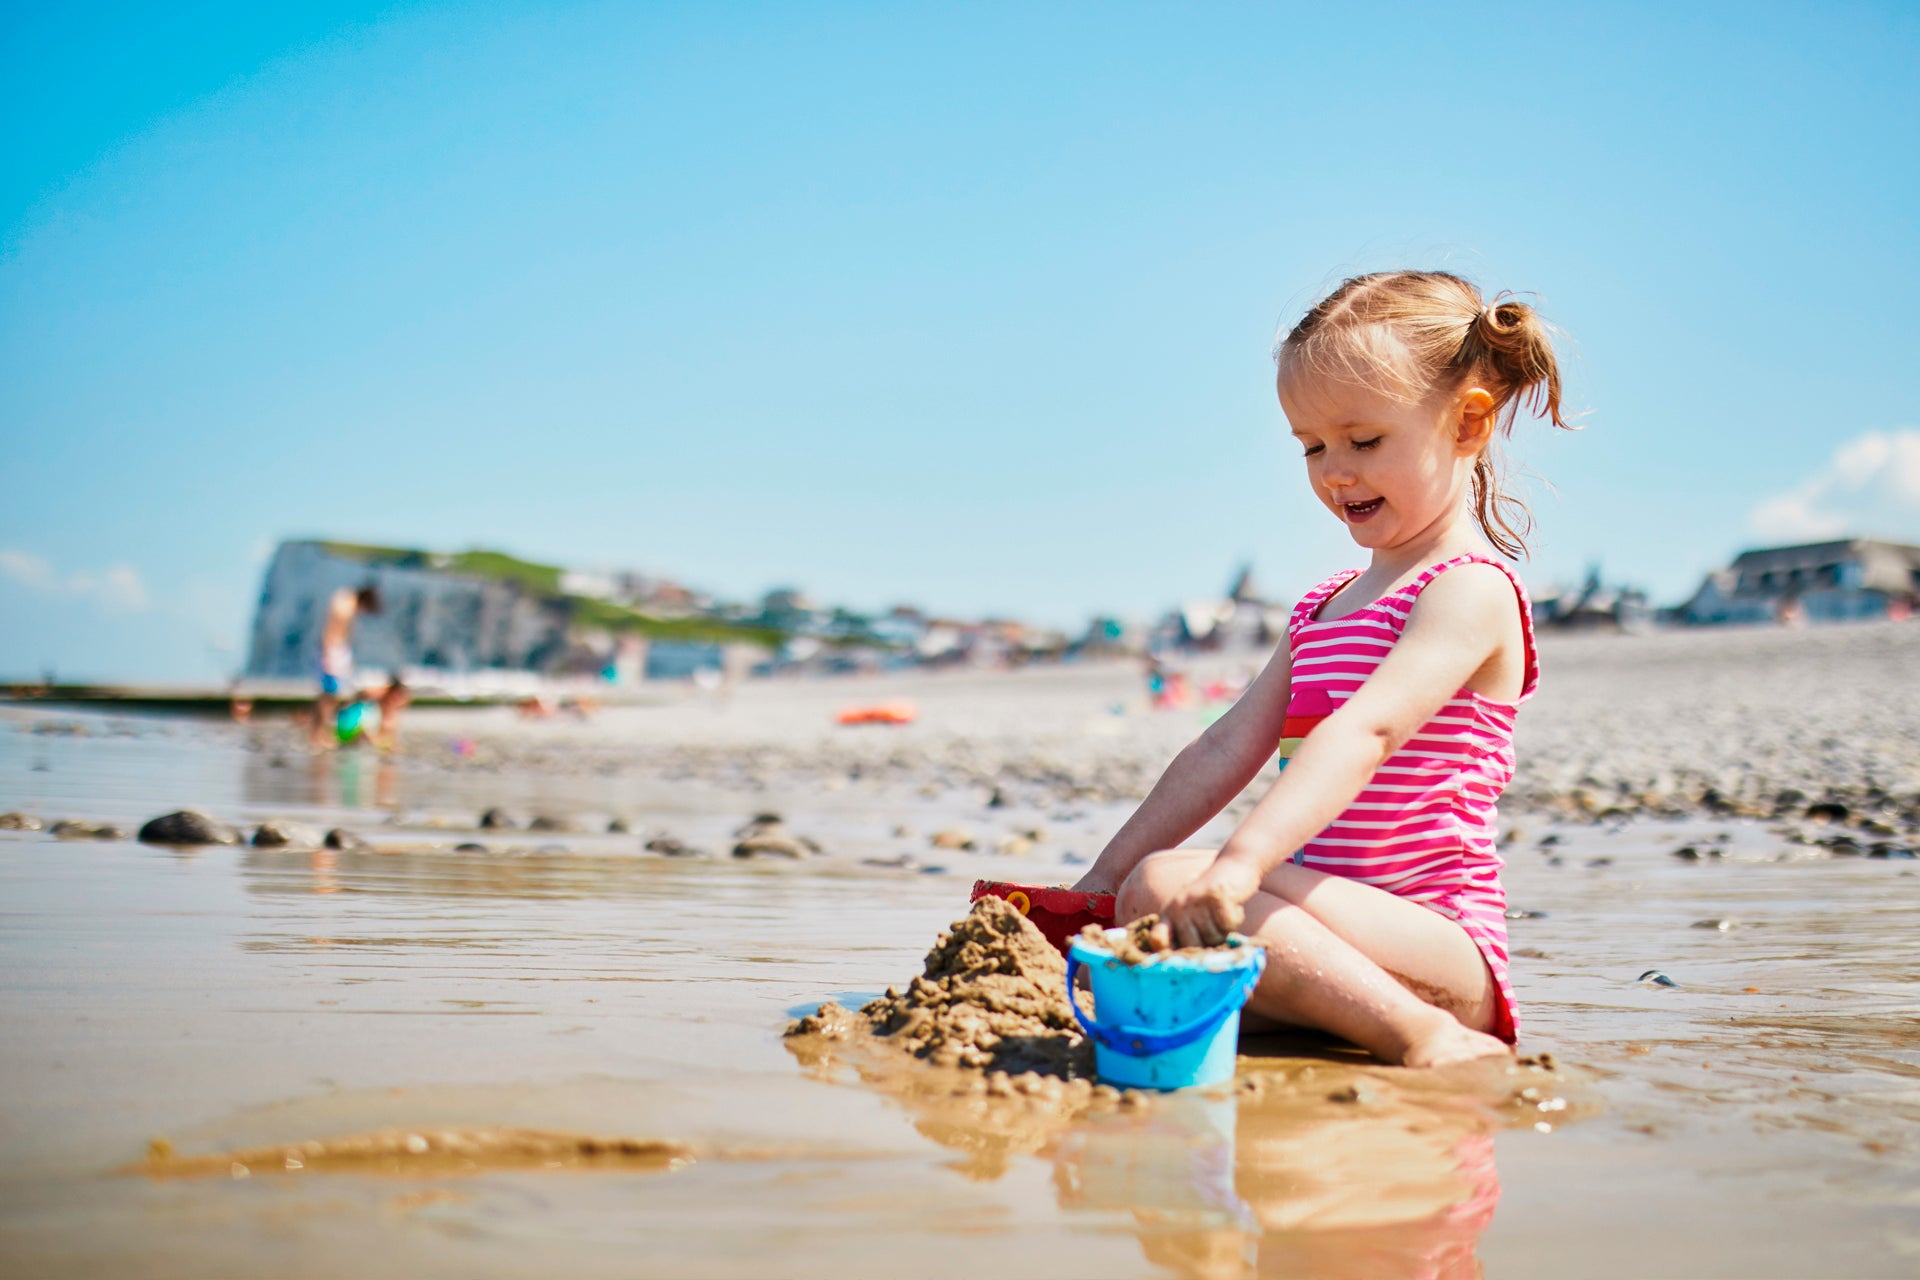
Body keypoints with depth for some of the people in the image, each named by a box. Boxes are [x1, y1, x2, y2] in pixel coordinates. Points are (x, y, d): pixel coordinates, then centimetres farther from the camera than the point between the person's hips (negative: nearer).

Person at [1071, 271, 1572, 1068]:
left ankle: (1423, 1036, -27)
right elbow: (1229, 749, 18)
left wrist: (1240, 861, -40)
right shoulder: (1325, 607, 21)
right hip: (1333, 921, 8)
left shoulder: (1472, 591, -9)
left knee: (1168, 885, -29)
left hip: (1433, 944, -8)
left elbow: (1366, 731, -26)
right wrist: (1105, 876, 12)